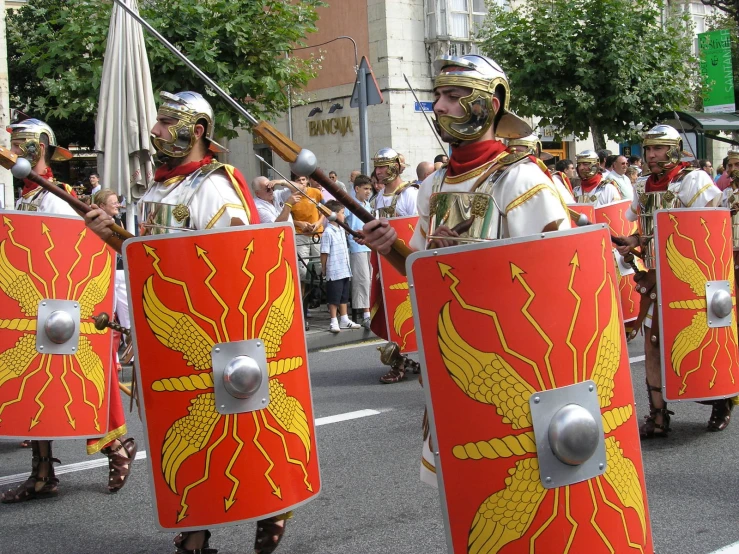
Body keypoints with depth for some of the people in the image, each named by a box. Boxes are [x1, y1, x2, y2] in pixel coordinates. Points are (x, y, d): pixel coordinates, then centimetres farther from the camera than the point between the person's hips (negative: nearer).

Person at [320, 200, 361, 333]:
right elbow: (324, 253, -12)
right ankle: (334, 322, 4)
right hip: (334, 272, -8)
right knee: (334, 298, -1)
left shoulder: (341, 230, 12)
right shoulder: (328, 233, -14)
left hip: (345, 271, 8)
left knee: (344, 297, 14)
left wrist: (347, 266, 16)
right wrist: (324, 269, -9)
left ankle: (344, 320, 22)